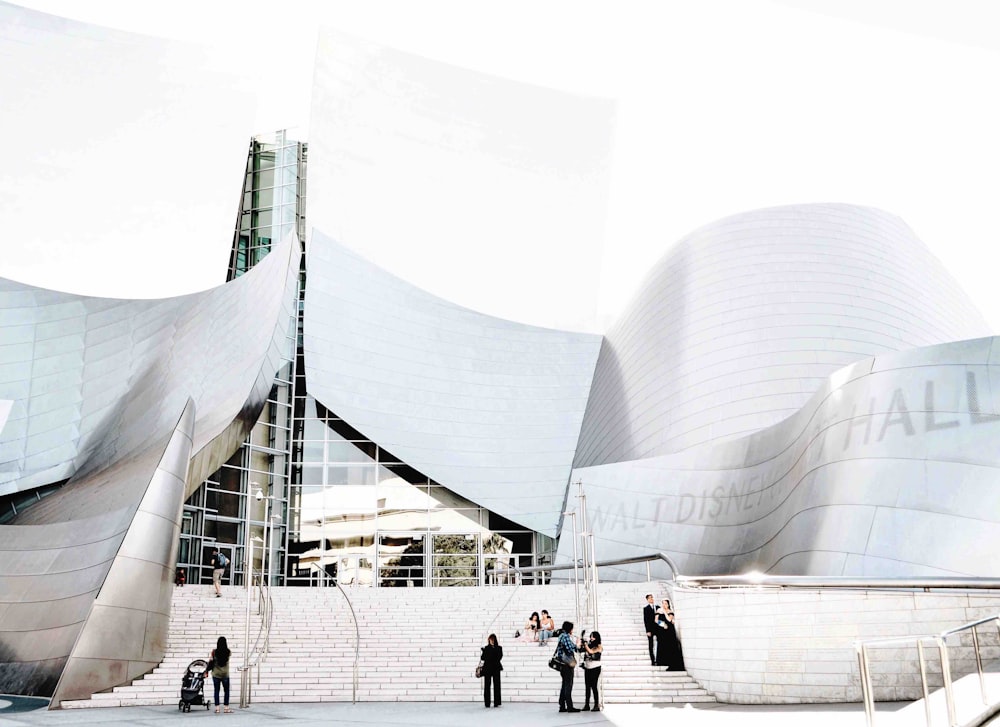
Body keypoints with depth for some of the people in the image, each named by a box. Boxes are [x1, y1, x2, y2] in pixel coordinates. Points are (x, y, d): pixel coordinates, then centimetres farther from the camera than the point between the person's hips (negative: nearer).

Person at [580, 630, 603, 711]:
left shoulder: (599, 647, -6)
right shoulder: (589, 645, 8)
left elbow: (590, 651, -19)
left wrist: (585, 644, -13)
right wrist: (581, 643, -10)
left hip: (595, 668, -5)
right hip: (587, 668, 5)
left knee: (594, 686, -7)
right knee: (587, 687, 6)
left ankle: (597, 705, -4)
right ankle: (587, 705, 10)